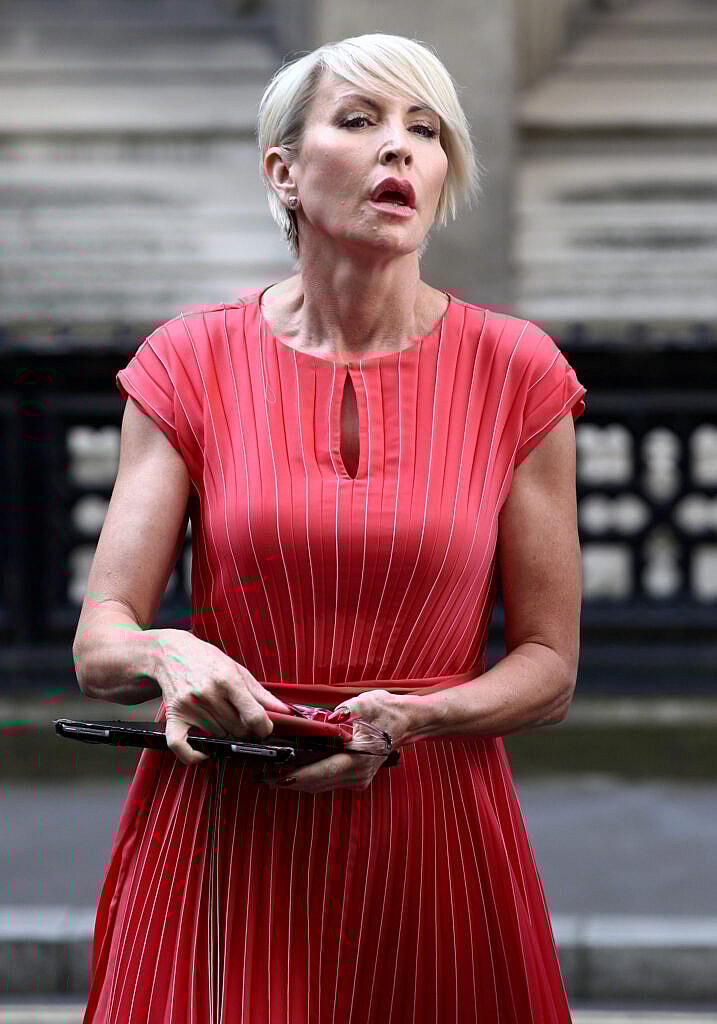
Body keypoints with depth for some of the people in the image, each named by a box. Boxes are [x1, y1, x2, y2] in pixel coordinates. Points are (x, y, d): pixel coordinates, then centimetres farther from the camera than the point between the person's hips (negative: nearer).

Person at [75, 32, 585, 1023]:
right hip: (221, 828, 0)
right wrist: (168, 656, -25)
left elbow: (549, 666, 1)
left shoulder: (515, 373, -1)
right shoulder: (192, 364, 0)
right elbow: (99, 644, -3)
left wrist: (407, 719, -17)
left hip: (432, 836, 0)